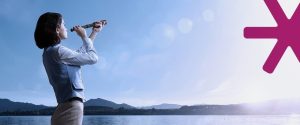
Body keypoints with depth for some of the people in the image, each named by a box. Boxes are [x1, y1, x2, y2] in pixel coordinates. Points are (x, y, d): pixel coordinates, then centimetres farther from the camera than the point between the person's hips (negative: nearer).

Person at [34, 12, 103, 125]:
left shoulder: (50, 52, 16)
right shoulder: (58, 51, -13)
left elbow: (80, 53, 28)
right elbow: (93, 58, -5)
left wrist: (94, 33, 32)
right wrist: (84, 36, 8)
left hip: (65, 107, 10)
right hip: (71, 107, -10)